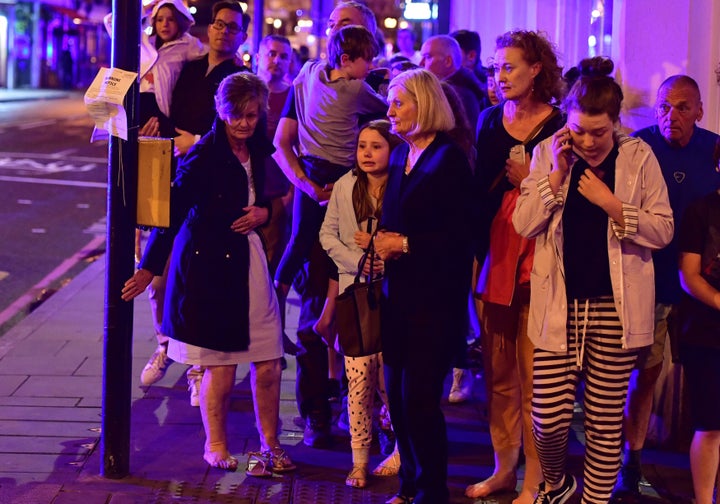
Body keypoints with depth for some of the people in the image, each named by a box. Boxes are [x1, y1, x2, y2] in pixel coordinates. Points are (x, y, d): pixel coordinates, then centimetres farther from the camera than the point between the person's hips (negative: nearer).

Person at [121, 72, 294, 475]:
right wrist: (150, 268, -14)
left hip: (249, 259, 6)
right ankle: (216, 447, 18)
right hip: (209, 264, -6)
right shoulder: (204, 157, -13)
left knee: (268, 361, 4)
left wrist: (263, 212, -3)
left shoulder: (257, 149, 8)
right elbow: (174, 211, -13)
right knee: (222, 366, 0)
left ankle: (270, 445, 18)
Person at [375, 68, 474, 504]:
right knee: (397, 391, 9)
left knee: (418, 396, -6)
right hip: (399, 290, 7)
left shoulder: (449, 158, -11)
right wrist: (383, 240, 1)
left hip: (436, 295, -7)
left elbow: (459, 234, -16)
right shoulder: (400, 156, 13)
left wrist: (405, 244, -15)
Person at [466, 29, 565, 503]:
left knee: (534, 376, -3)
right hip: (494, 254, 5)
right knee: (497, 372, 10)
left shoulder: (559, 125, -5)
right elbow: (480, 187, 14)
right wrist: (477, 252, 8)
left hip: (538, 260, -5)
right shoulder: (491, 119, 11)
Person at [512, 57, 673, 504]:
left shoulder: (638, 157, -2)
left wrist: (612, 204, -15)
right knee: (549, 416, -3)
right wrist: (557, 173, -12)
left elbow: (663, 230, -3)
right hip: (560, 302, 1)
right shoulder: (548, 152, 3)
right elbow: (524, 224, -2)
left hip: (615, 305, -1)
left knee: (606, 418, 4)